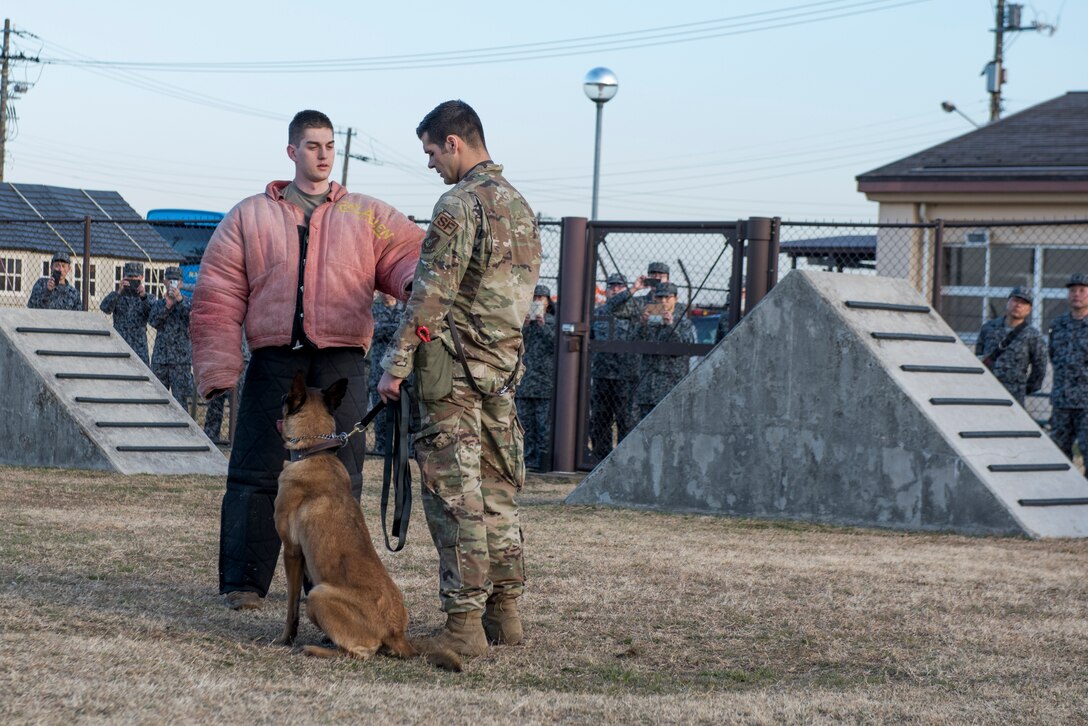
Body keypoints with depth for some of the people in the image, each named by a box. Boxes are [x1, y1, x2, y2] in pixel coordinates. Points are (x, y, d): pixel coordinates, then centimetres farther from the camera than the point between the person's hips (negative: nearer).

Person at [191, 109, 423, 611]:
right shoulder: (250, 217, 14)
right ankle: (243, 582, 1)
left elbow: (407, 253, 3)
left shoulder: (368, 217, 16)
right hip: (274, 362, 0)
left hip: (341, 365, 1)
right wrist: (217, 366, -1)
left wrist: (417, 279, -23)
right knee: (257, 473, -4)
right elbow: (219, 296, 9)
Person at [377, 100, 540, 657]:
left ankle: (464, 623, -7)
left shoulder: (460, 203, -14)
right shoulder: (520, 204, 15)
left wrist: (396, 365, -13)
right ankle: (504, 611, 18)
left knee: (455, 495, -6)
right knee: (496, 490, 14)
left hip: (453, 368, -9)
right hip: (504, 368, 9)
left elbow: (430, 295, -17)